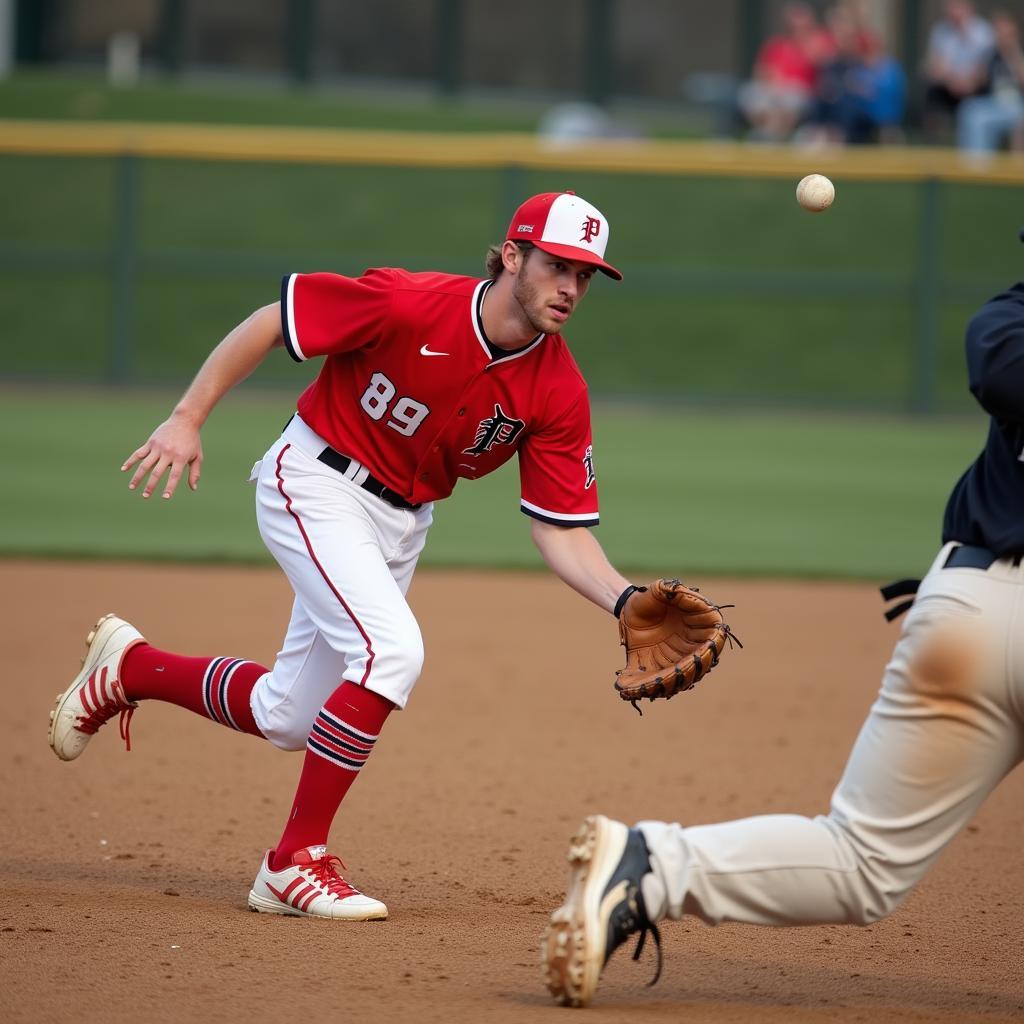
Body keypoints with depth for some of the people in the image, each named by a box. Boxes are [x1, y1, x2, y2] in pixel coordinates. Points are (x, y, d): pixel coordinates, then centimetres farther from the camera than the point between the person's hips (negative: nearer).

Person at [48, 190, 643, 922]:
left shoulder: (559, 394, -12)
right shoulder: (412, 305, -25)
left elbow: (564, 534, -10)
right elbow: (269, 323, -16)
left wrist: (627, 601, -27)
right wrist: (187, 420, -18)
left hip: (402, 524, 6)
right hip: (317, 483, -6)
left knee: (287, 720, 10)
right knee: (392, 648, -27)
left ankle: (130, 669, 37)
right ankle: (296, 862, -16)